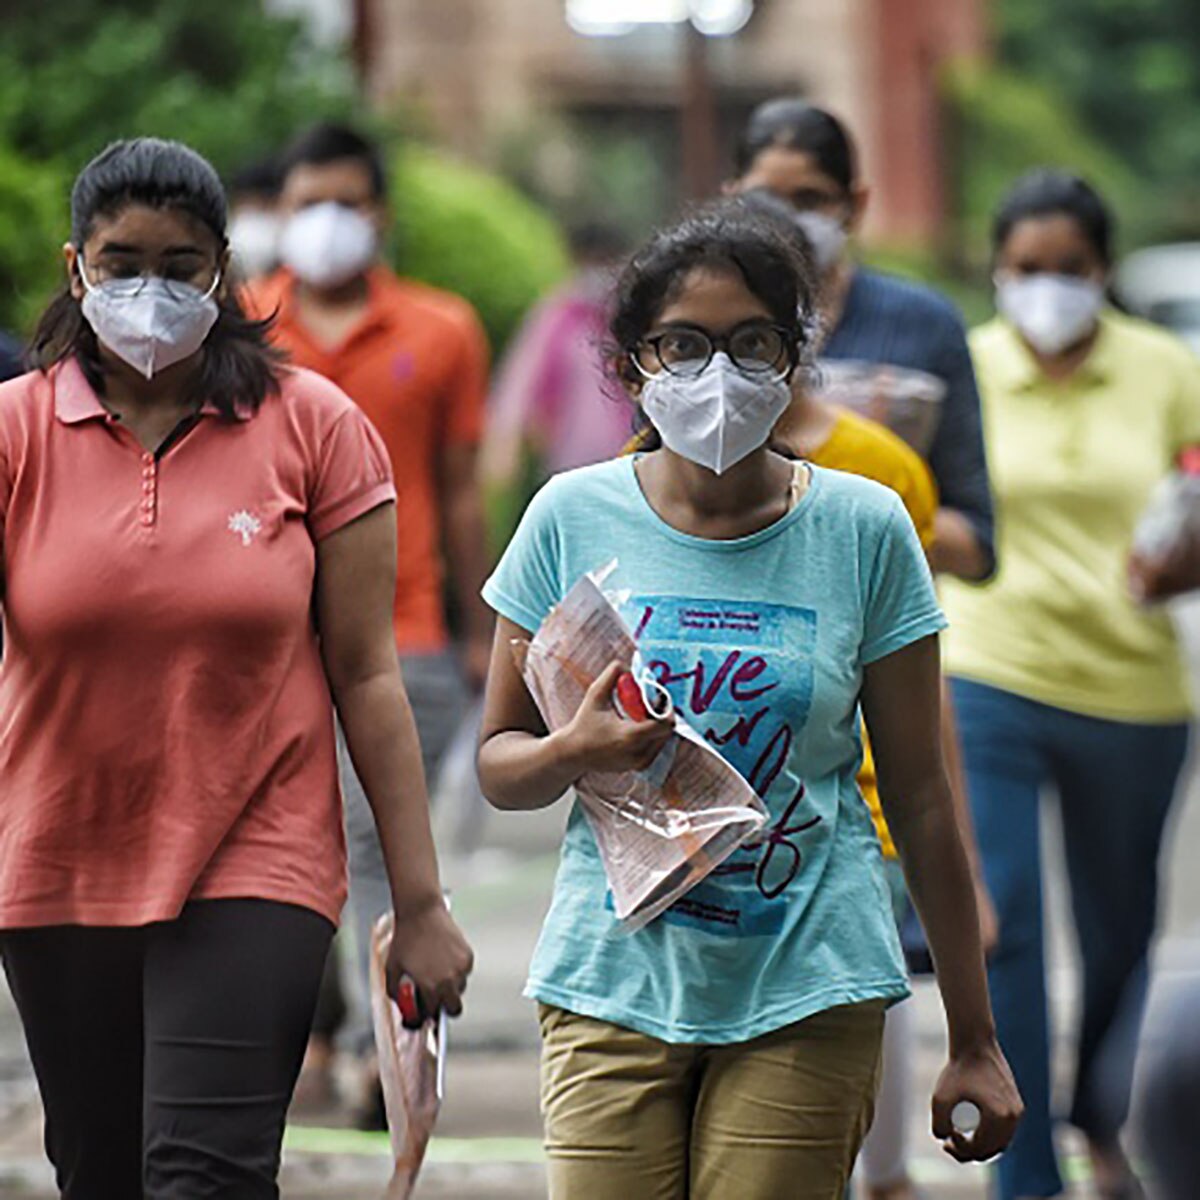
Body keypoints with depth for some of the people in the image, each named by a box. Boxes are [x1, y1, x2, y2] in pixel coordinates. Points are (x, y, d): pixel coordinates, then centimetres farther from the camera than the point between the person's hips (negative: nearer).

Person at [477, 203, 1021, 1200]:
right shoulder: (575, 518, 3)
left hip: (808, 994, -1)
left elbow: (919, 794, 5)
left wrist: (975, 1041, 5)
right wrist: (574, 752, -15)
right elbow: (498, 765, 9)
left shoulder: (863, 529, 1)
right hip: (614, 979, 1)